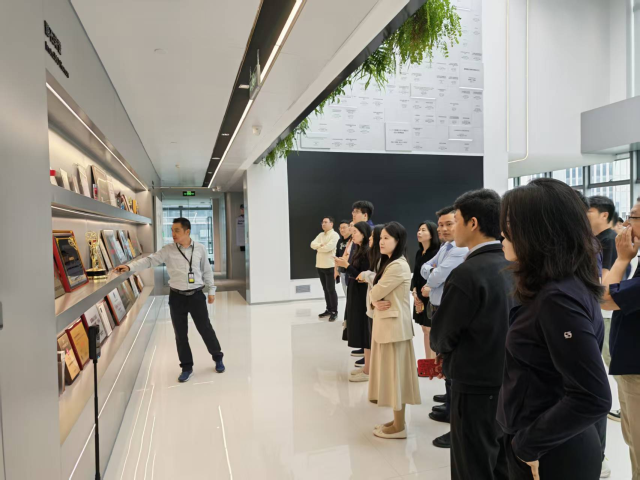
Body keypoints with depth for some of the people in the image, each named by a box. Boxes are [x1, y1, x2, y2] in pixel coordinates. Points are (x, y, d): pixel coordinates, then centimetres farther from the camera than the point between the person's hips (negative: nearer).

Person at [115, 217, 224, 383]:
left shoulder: (200, 248, -3)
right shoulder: (168, 250, -4)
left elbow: (207, 271, 4)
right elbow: (150, 260, -12)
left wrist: (211, 290, 6)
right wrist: (130, 267, -27)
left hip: (196, 295, -1)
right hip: (177, 297, 1)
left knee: (205, 329, 8)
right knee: (180, 334, 9)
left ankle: (218, 358, 30)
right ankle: (186, 367, 26)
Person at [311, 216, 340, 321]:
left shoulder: (334, 235, -9)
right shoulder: (320, 235, 15)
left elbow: (329, 247, -22)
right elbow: (312, 244, 3)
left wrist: (318, 248, -4)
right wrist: (321, 245, -16)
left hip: (330, 266, -7)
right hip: (320, 266, 8)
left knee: (331, 289, -3)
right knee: (325, 289, 14)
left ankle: (334, 312, 6)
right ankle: (329, 309, 24)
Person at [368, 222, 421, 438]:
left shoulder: (398, 266, -19)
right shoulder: (387, 262, 13)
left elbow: (377, 292, -19)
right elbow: (373, 291, 11)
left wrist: (376, 297, 3)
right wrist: (374, 301, -10)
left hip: (394, 325, -10)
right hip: (385, 323, 10)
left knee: (395, 373, 1)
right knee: (390, 372, 16)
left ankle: (399, 426, 14)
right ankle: (396, 420, 28)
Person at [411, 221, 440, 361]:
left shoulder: (436, 253, -14)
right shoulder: (419, 253, 10)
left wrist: (422, 296, -11)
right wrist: (414, 293, -3)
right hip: (419, 297, 8)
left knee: (431, 330, -2)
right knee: (425, 330, 13)